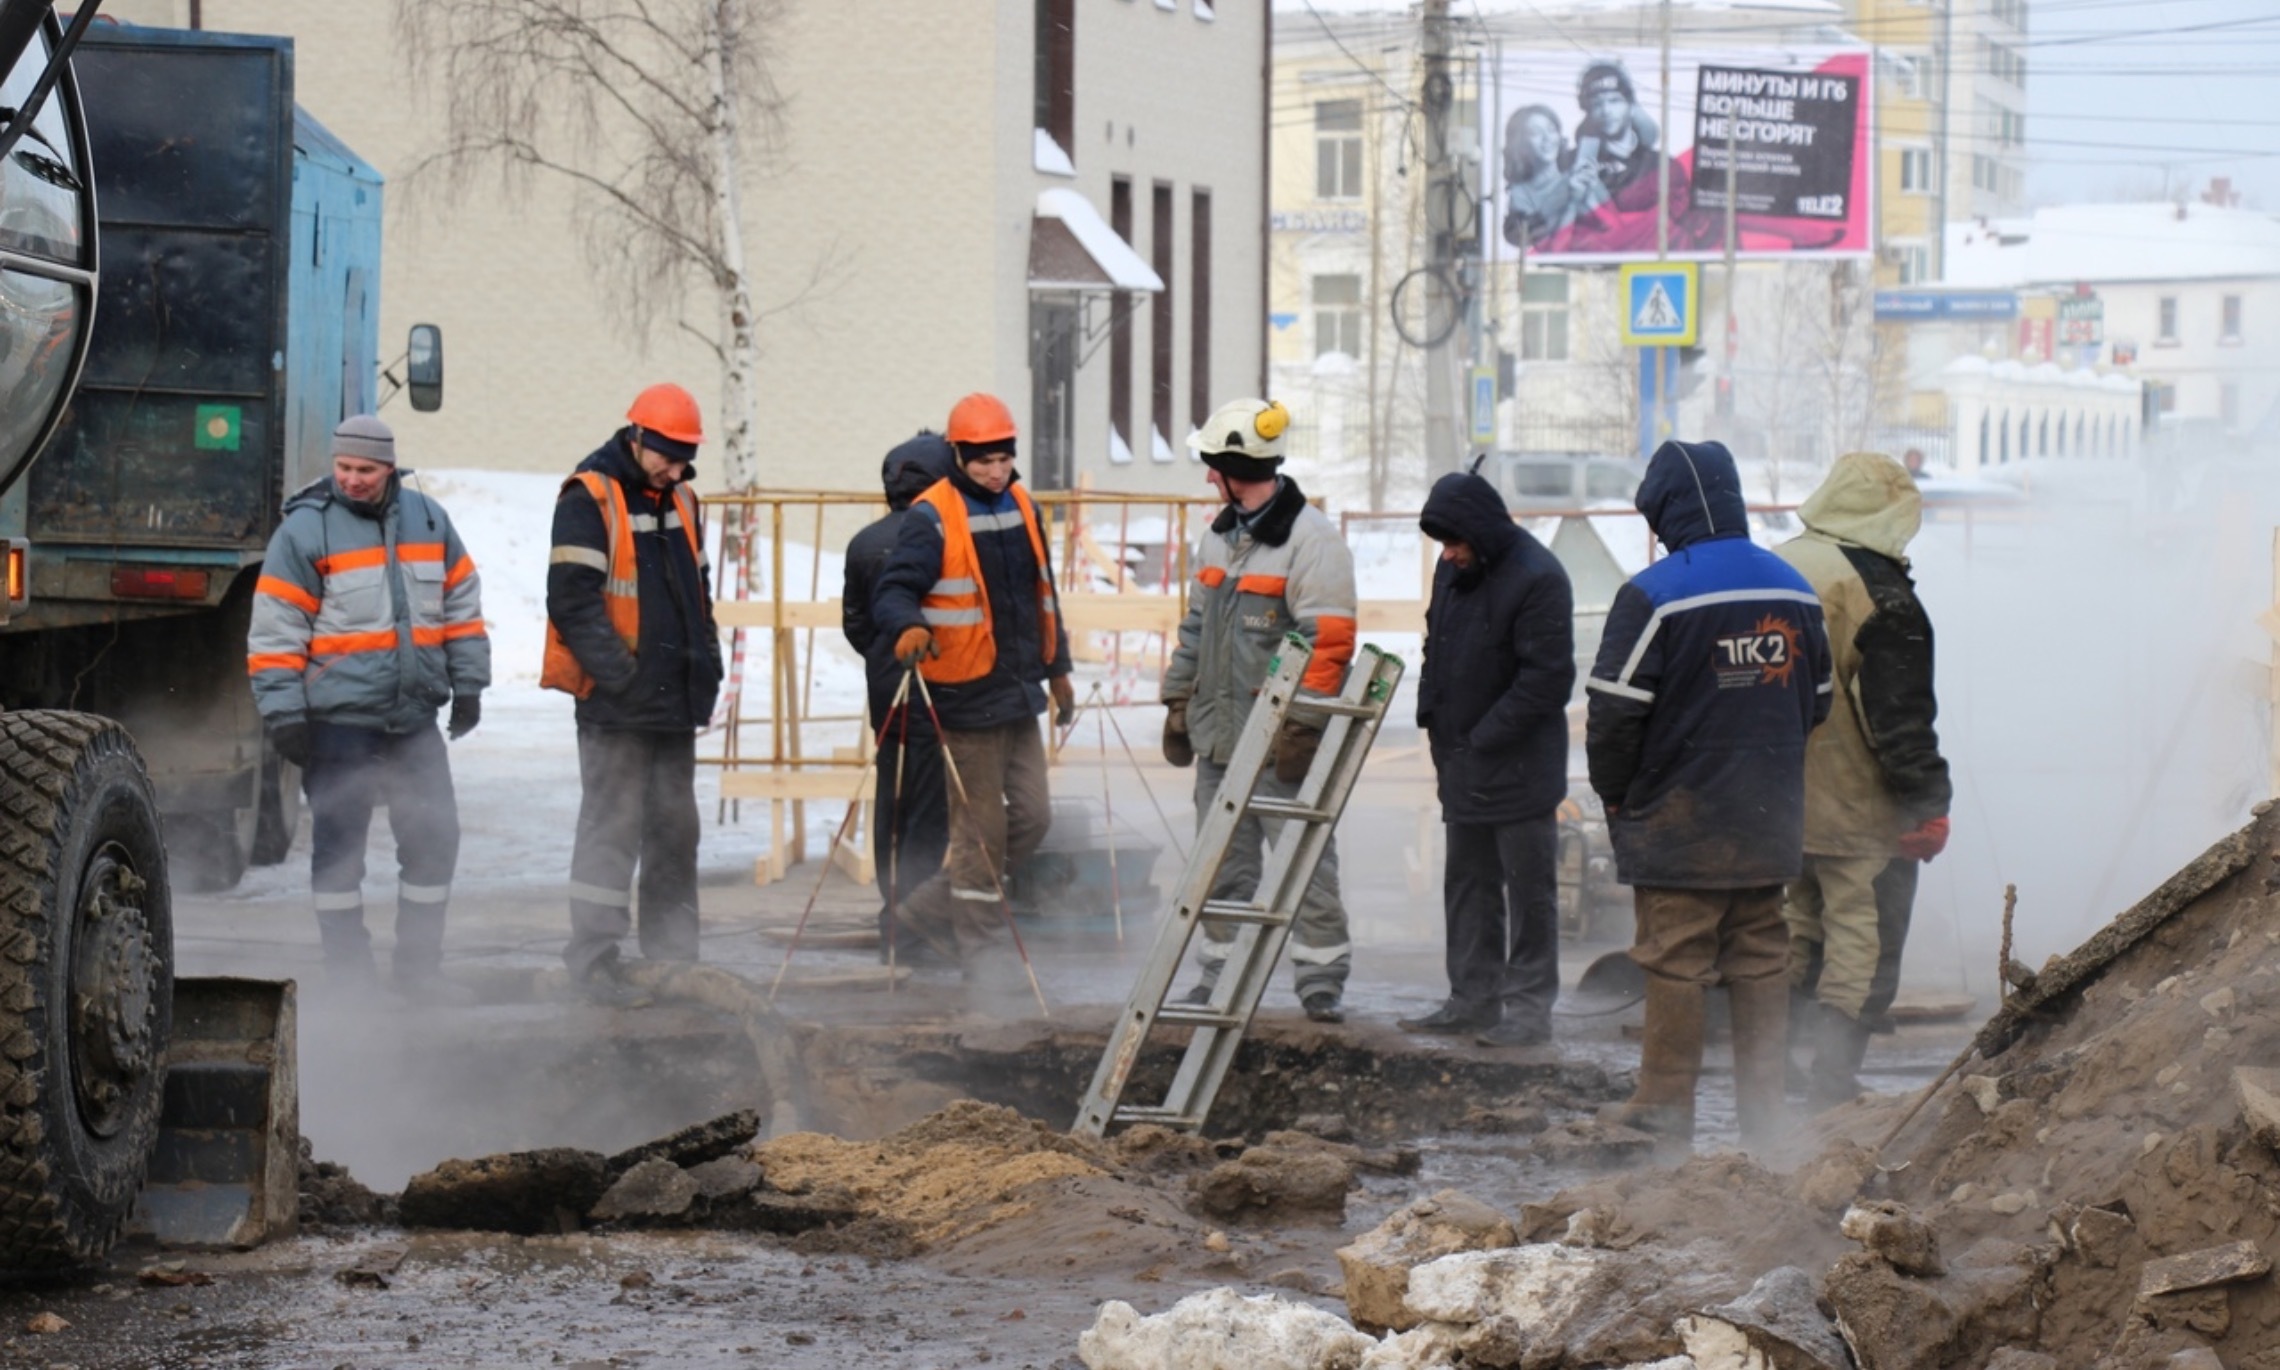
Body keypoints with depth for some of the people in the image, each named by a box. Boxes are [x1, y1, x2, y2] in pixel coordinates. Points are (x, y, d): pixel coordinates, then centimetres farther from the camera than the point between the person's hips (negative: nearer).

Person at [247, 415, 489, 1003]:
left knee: (434, 838, 6)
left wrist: (467, 685, 13)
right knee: (340, 844, 2)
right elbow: (275, 630, -7)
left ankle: (419, 969, 16)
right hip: (339, 720, -4)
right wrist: (283, 712, -11)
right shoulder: (305, 530, -6)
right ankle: (348, 971, 10)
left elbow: (461, 605, 16)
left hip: (415, 718, 4)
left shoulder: (428, 520, 8)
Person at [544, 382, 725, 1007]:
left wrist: (705, 664, 12)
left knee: (675, 827, 12)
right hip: (616, 700, -8)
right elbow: (573, 602, -17)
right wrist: (621, 675, -19)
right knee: (613, 826, -8)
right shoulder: (589, 500, -11)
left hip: (674, 699, 8)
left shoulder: (681, 503, 14)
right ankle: (594, 958, -4)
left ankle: (673, 952, 20)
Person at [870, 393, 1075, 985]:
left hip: (1019, 692, 8)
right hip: (968, 694, -8)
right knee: (980, 825, -3)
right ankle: (980, 945, 9)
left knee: (1032, 815, 9)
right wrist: (908, 628, -40)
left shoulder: (1022, 507, 12)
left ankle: (936, 906, 21)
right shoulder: (932, 518, -12)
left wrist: (1057, 667, 26)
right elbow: (893, 591, -18)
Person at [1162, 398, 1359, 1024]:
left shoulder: (1310, 538, -11)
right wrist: (1179, 700, 21)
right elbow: (1196, 626, 25)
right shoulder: (1219, 537, 16)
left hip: (1281, 741, -8)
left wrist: (1302, 724, -20)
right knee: (1223, 866, 12)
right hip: (1219, 733, 8)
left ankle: (1321, 978, 2)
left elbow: (1329, 640, -16)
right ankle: (1223, 974, 21)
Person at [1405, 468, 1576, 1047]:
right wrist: (1433, 716, 7)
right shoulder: (1453, 569, 8)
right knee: (1466, 882, 15)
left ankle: (1530, 1007, 5)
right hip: (1461, 761, 9)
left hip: (1519, 766, -9)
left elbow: (1547, 678, -20)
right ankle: (1473, 999, 23)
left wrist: (1485, 739, -18)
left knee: (1528, 888, 0)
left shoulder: (1537, 578, -18)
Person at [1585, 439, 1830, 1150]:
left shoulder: (1653, 595, -15)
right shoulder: (1792, 589, 7)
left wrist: (1616, 796, 1)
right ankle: (1762, 1112, 14)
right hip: (1770, 819, 6)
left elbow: (1615, 712, -14)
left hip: (1680, 820, -6)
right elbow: (1817, 701, 15)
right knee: (1761, 959, 10)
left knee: (1676, 960, 1)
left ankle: (1664, 1107, 6)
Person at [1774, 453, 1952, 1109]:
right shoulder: (1878, 593, -17)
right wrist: (1929, 804, -12)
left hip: (1776, 802, 8)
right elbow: (1901, 715, -18)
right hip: (1855, 809, -8)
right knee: (1861, 939, -1)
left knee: (1796, 933, 19)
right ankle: (1831, 1090, -5)